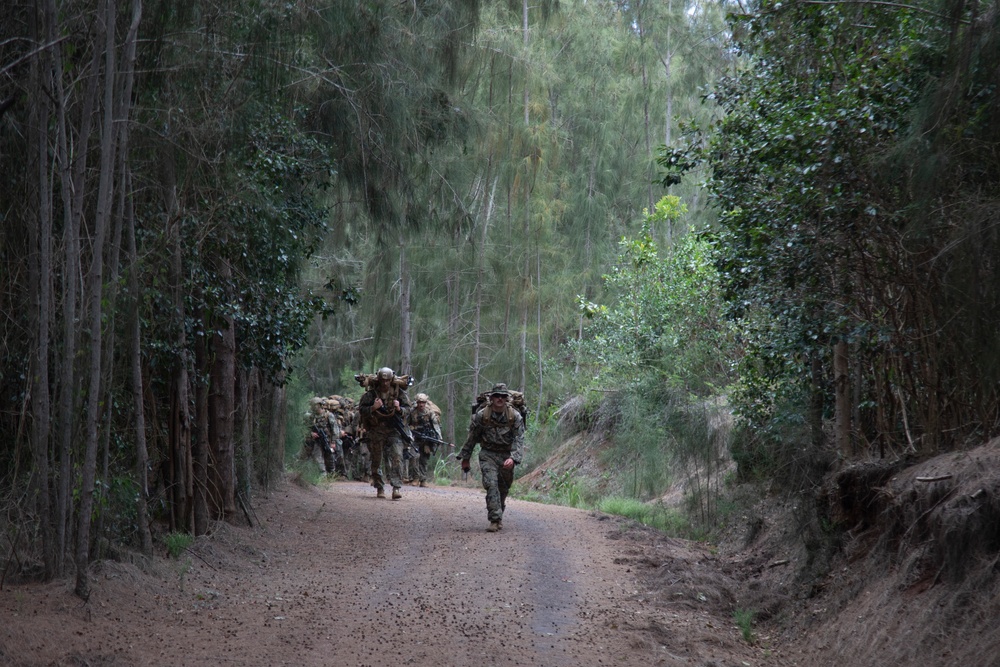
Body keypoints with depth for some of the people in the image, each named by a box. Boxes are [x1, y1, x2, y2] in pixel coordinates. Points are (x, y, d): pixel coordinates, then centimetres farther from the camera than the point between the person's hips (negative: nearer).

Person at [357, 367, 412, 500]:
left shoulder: (399, 392, 1)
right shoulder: (371, 393, -3)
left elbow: (408, 409, 7)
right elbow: (361, 409, -2)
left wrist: (399, 409, -13)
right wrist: (373, 408, -18)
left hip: (394, 430, -1)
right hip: (376, 431, 1)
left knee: (396, 458, -16)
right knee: (376, 461, 7)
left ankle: (397, 488, -19)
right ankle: (379, 488, 21)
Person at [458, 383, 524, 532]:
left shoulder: (515, 416, -8)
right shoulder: (481, 416, -7)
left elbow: (519, 440, -13)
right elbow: (471, 438, 3)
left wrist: (513, 458, -28)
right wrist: (465, 458, 8)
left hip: (507, 456, 1)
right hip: (488, 454, -1)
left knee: (503, 489, 12)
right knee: (491, 485, -19)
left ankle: (498, 516, 34)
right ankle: (495, 520, -20)